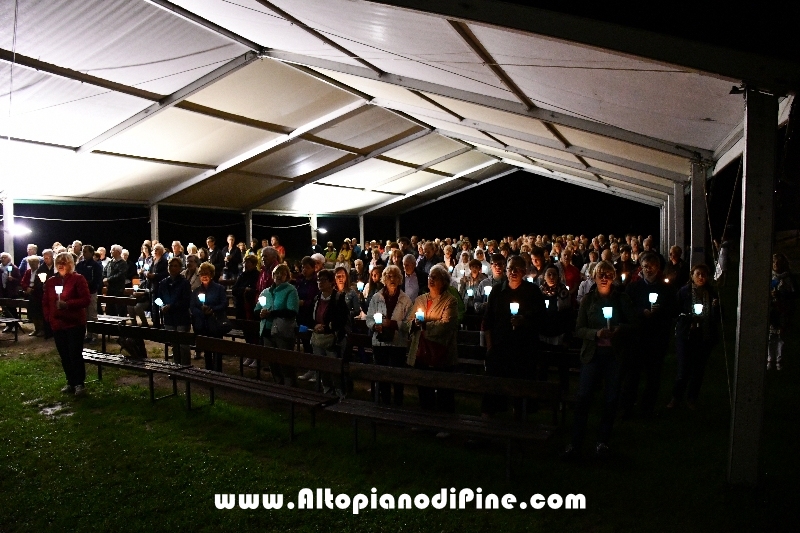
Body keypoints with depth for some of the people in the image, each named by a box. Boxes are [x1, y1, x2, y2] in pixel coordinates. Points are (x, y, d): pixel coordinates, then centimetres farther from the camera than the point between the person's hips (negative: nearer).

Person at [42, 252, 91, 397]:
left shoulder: (78, 279, -6)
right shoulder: (51, 281, 11)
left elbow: (86, 299, -13)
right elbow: (45, 302, 17)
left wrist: (67, 304, -22)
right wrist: (49, 316, 3)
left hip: (75, 323, -6)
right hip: (57, 324, 6)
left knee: (75, 354, -6)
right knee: (64, 356, 9)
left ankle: (80, 384, 3)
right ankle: (71, 383, 20)